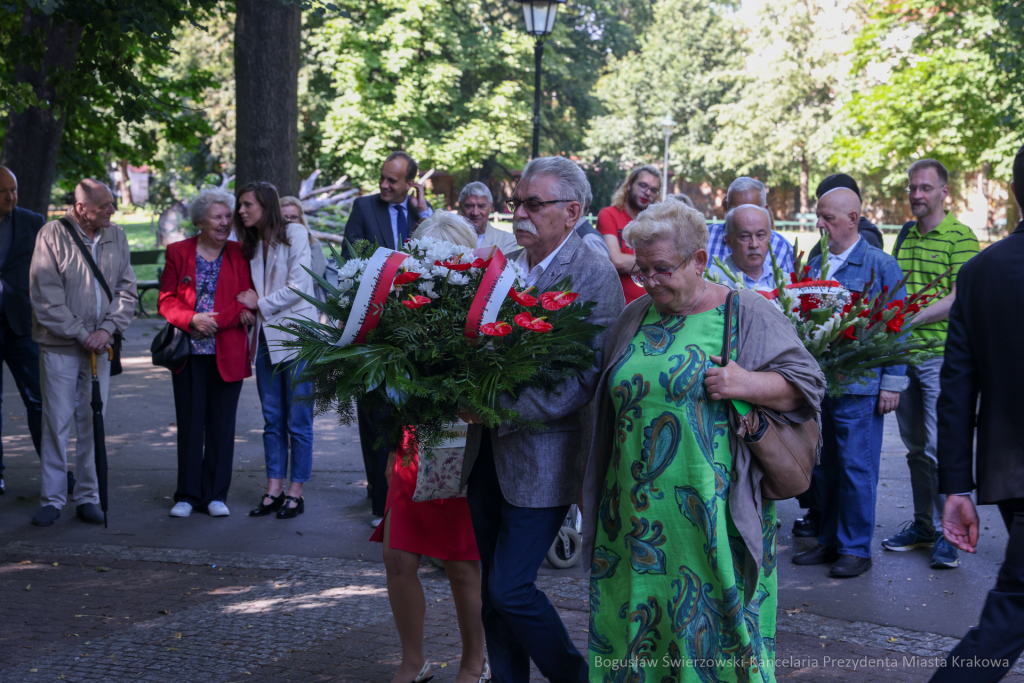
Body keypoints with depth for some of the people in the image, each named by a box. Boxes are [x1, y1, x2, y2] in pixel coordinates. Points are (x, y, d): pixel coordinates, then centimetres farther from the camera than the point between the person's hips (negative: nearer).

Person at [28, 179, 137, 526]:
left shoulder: (116, 236, 7)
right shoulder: (52, 234, -7)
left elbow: (127, 289, 8)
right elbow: (45, 296, -10)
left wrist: (108, 329, -7)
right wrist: (80, 334, -12)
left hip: (99, 346, 4)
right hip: (59, 347, -4)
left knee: (93, 422, 7)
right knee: (56, 422, -1)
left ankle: (88, 497, 15)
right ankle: (52, 499, 9)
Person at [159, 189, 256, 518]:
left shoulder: (239, 254, 6)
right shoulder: (178, 253, 6)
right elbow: (166, 300, 2)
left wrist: (214, 321, -14)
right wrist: (192, 319, -15)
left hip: (228, 353, 0)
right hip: (189, 354, 0)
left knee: (222, 424, 4)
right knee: (190, 423, 3)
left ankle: (216, 495, 13)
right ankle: (187, 495, 12)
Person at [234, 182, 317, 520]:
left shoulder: (295, 233, -3)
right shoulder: (252, 245, 17)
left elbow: (299, 286, -10)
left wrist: (261, 304, -6)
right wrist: (250, 306, 1)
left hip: (296, 337, -7)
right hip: (266, 338, 7)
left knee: (298, 421, -3)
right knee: (272, 420, 7)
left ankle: (295, 492, 2)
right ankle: (274, 489, 12)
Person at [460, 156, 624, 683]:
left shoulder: (594, 274, -11)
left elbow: (592, 374, -19)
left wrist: (503, 405, -23)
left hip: (541, 456, -7)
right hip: (487, 450, 7)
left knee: (511, 588, -8)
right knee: (491, 586, 12)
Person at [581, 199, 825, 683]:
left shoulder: (746, 314, -2)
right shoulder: (634, 318, 13)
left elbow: (806, 383, -2)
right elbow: (609, 403, 23)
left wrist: (746, 384, -19)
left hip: (713, 515, -4)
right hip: (636, 512, 5)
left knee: (712, 622, 0)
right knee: (635, 621, 9)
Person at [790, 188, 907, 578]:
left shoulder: (881, 266, -2)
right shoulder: (814, 265, 12)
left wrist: (892, 383, -7)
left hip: (859, 386, -5)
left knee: (856, 469, 0)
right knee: (823, 468, 11)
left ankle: (856, 549, 10)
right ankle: (829, 541, 23)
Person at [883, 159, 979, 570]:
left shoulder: (961, 237, -6)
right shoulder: (904, 238, 14)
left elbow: (960, 298, -13)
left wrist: (912, 319, -19)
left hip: (941, 355, -6)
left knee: (941, 448, -7)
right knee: (915, 447, 13)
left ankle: (949, 533, 2)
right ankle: (923, 524, 23)